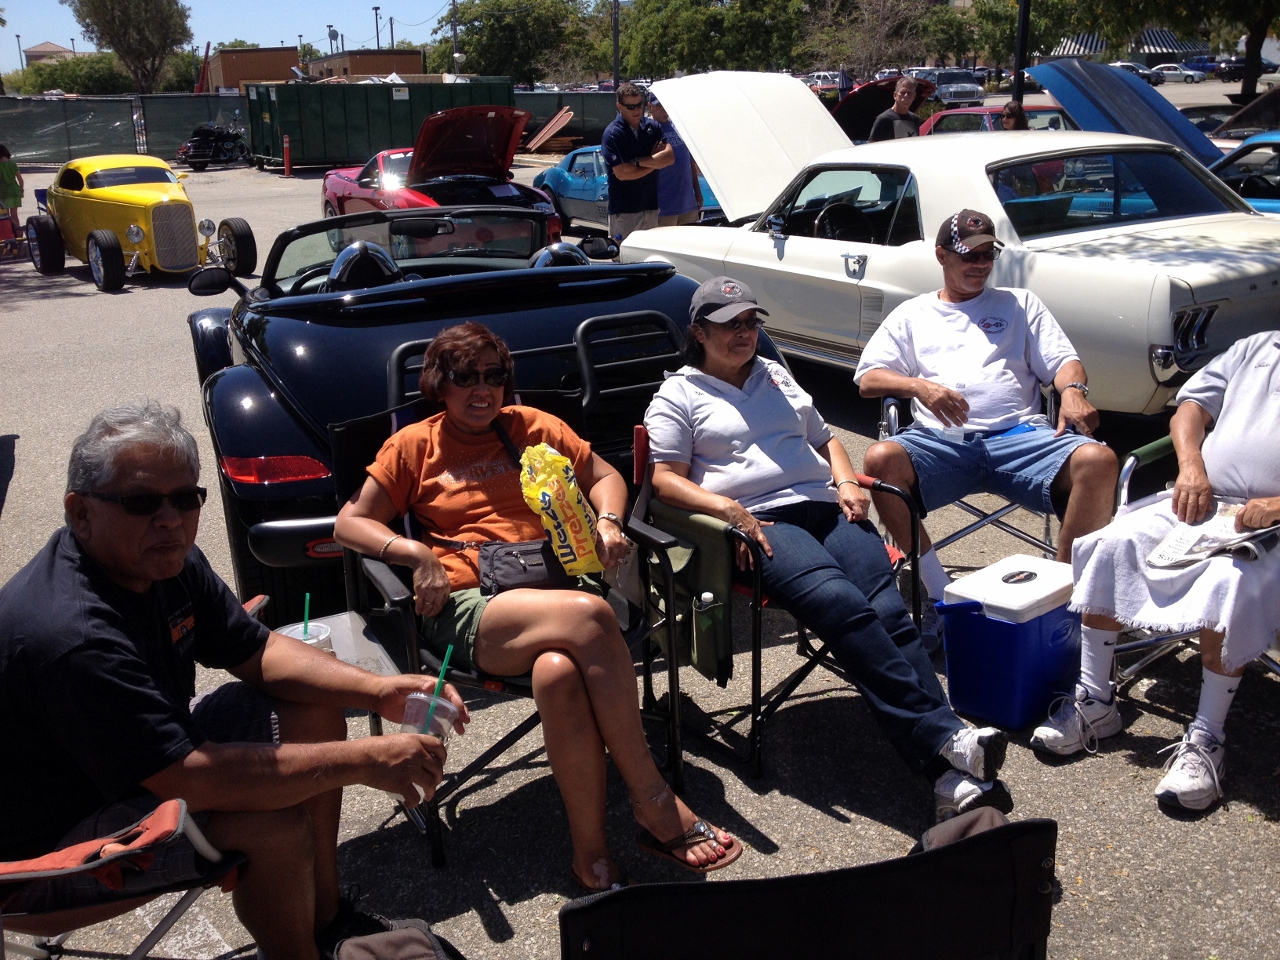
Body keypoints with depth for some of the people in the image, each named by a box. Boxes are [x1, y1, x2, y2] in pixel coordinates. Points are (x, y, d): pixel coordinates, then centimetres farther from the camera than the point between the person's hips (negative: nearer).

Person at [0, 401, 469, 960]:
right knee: (274, 827, -29)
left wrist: (377, 691, -13)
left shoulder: (168, 559, -7)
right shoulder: (71, 637, -35)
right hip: (54, 836, -9)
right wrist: (362, 761, -34)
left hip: (151, 754, 9)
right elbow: (188, 778, -37)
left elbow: (258, 652, 2)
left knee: (315, 707, 3)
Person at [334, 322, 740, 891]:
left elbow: (604, 476, 25)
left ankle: (592, 855, -25)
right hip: (466, 608, -2)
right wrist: (414, 553, -7)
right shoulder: (415, 446, 14)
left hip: (551, 589, 2)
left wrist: (607, 522, 3)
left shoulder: (532, 427, 21)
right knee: (589, 615, -34)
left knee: (557, 671, -36)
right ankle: (654, 802, -27)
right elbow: (349, 523, 11)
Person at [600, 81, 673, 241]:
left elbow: (670, 157, -4)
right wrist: (654, 162, -4)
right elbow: (622, 173, -17)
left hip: (651, 206, 6)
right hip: (624, 210, -5)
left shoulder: (652, 127, 8)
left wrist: (637, 161, -14)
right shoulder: (612, 134, -9)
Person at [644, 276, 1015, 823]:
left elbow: (824, 438, 35)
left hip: (826, 509, 5)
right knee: (842, 604, -33)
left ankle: (955, 782, -33)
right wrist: (726, 507, -15)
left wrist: (846, 481, 13)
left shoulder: (777, 377, 30)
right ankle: (945, 741, -35)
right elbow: (665, 479, 3)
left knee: (889, 613, -23)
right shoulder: (679, 395, 13)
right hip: (761, 523, -4)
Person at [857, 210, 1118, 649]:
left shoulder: (1020, 303, 26)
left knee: (1098, 460, -29)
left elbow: (1062, 360, 15)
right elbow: (868, 378, 11)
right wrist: (919, 386, -9)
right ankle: (940, 595, -22)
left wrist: (1073, 390, -10)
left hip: (1019, 435, 1)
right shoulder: (912, 315, 22)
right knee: (881, 459, -33)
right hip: (940, 442, 0)